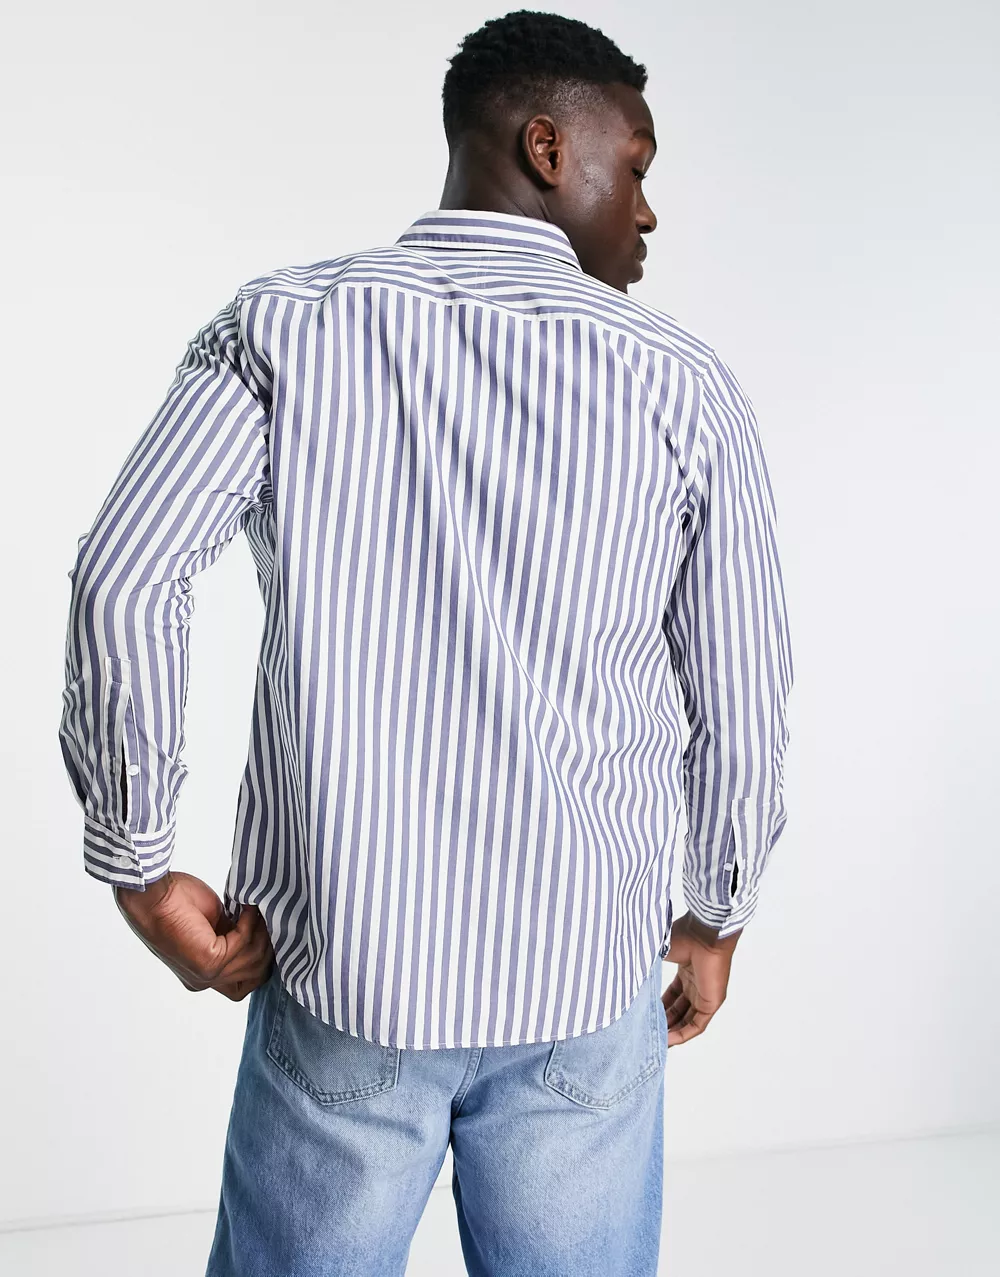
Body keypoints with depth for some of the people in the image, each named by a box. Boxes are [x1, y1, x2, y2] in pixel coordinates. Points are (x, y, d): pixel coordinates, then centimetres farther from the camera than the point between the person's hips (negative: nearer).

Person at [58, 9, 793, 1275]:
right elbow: (742, 704, 0)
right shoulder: (679, 379, -3)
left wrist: (139, 864, -3)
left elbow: (124, 578, -15)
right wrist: (715, 919, 16)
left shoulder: (282, 323, -2)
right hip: (583, 986, 0)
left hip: (340, 973, 1)